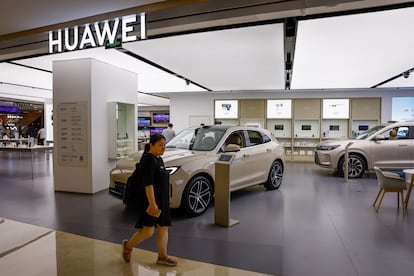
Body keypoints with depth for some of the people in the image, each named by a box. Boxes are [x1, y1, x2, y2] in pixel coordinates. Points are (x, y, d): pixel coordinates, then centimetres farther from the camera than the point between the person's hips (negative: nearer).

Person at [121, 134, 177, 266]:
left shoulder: (158, 159, 13)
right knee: (148, 231, -2)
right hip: (150, 201, -9)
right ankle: (128, 245, 22)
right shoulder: (148, 159, -16)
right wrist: (152, 203, -26)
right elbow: (148, 183, -22)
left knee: (163, 228, 11)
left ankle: (162, 256, 22)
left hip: (162, 201, 10)